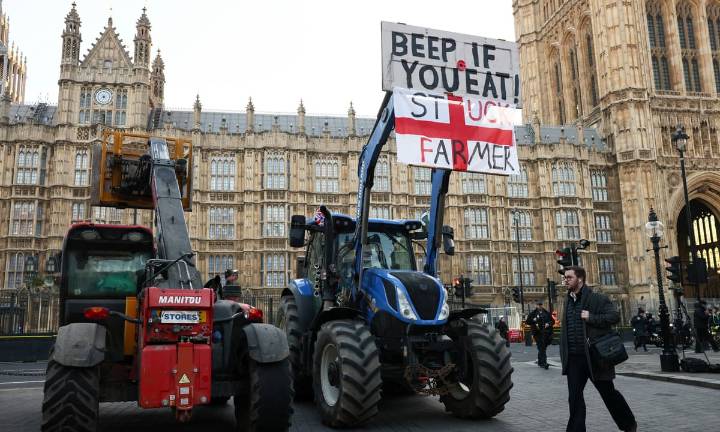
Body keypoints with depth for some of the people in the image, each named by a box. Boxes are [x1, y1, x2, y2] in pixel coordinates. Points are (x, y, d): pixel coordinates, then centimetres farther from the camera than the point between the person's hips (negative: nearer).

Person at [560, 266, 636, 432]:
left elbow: (615, 316, -16)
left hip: (595, 356, -5)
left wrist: (591, 318, -21)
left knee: (608, 393, 12)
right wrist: (564, 354, 12)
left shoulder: (597, 299, -7)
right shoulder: (568, 301, 11)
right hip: (574, 358, 5)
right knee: (574, 397, 3)